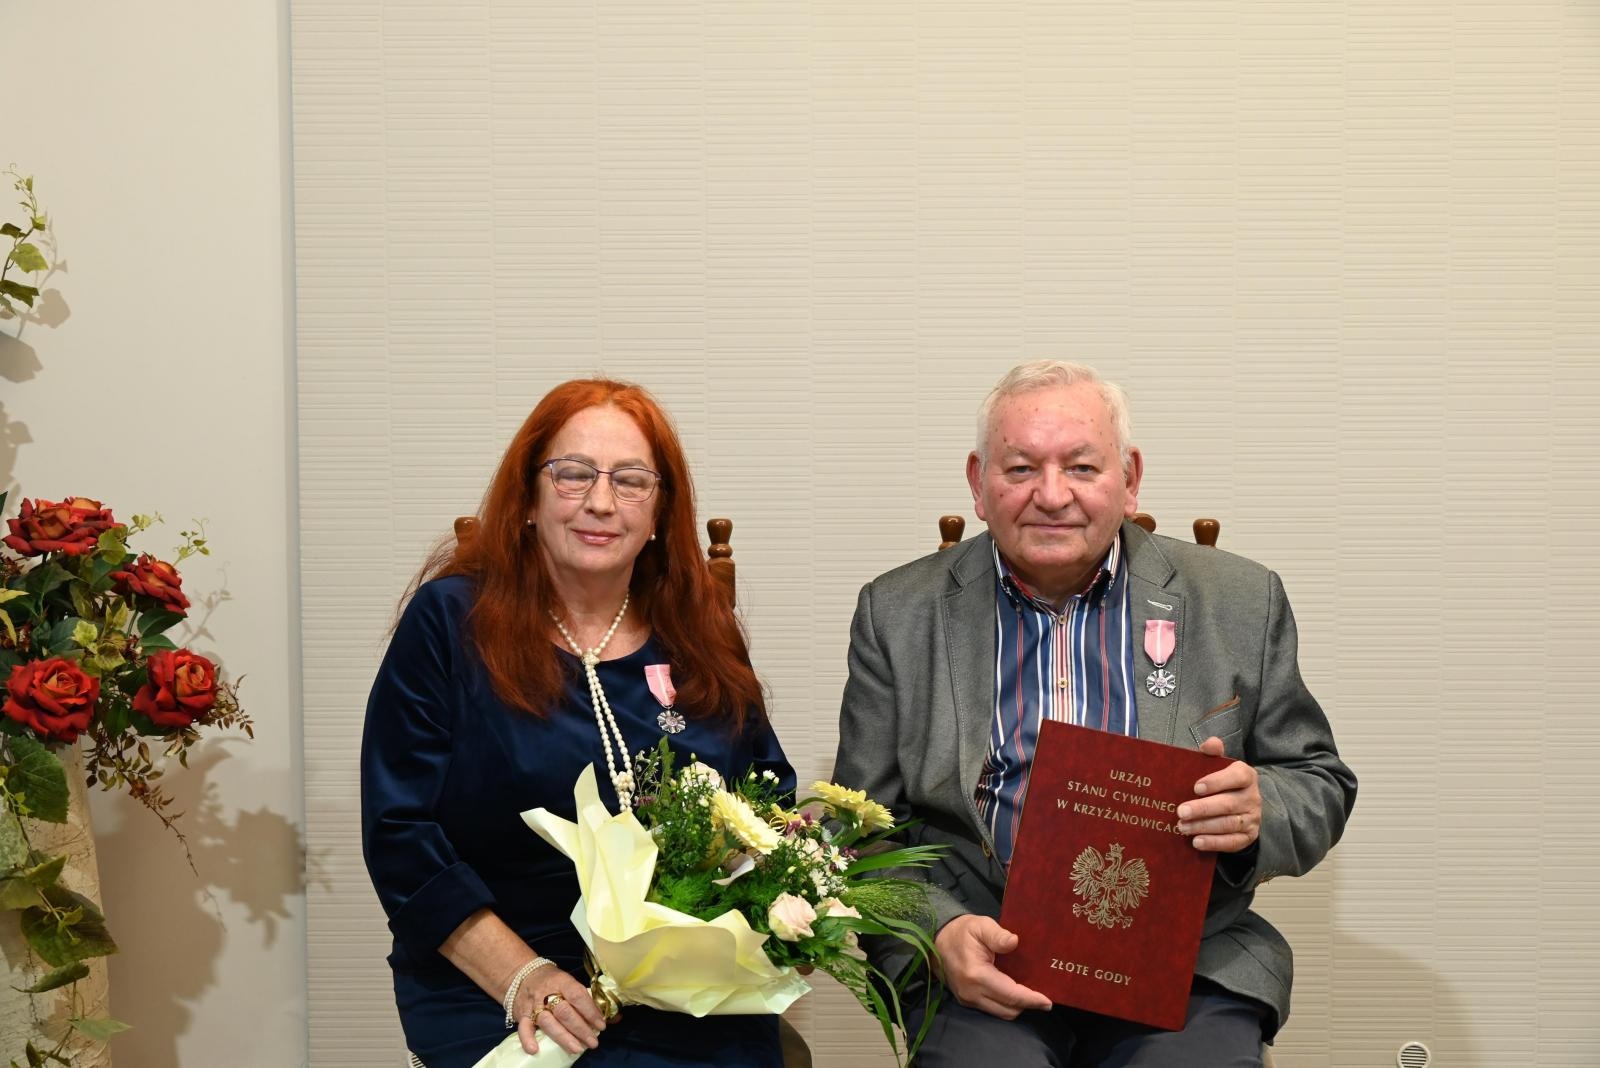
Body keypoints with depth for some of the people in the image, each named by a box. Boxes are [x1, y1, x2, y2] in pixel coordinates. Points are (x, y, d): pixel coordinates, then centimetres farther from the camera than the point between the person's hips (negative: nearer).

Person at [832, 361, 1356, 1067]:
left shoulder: (1241, 603, 6)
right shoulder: (898, 613, 6)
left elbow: (1321, 786, 11)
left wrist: (1258, 811, -13)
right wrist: (937, 932, -14)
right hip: (986, 960, 0)